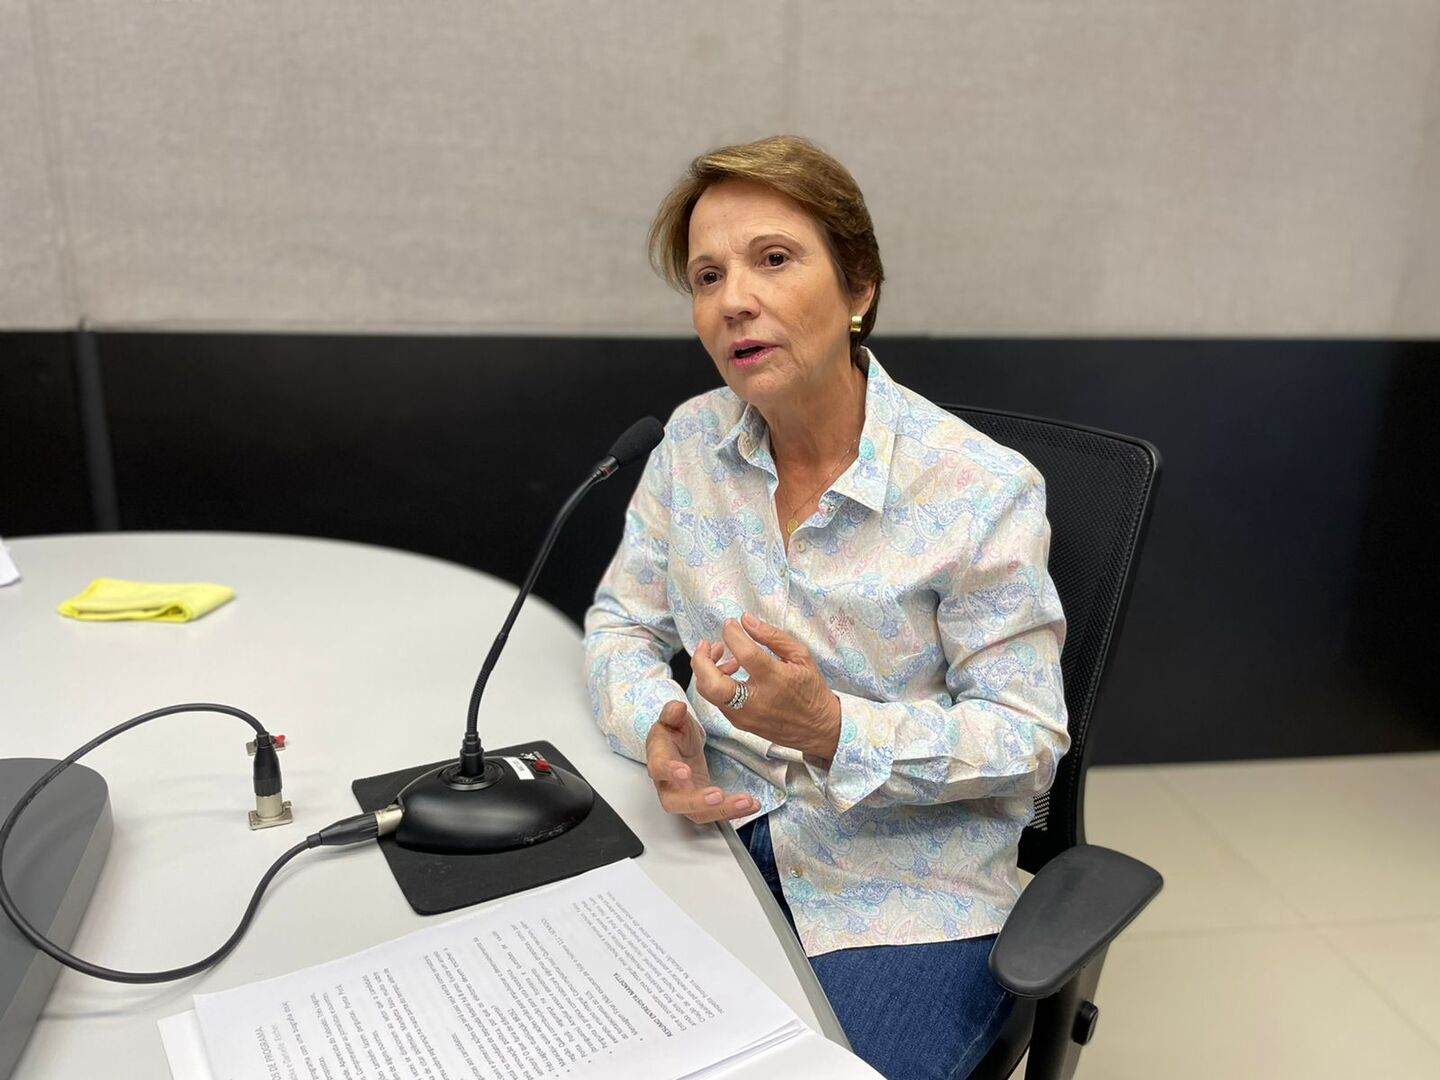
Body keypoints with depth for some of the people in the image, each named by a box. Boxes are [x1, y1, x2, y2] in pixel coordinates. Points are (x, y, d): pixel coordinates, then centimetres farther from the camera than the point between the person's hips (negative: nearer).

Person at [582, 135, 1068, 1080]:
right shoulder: (693, 443, -1)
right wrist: (658, 727, -15)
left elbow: (1029, 738, -13)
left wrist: (832, 729, -28)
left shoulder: (982, 489, -16)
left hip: (908, 890, -3)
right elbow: (622, 622, 7)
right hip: (719, 828, 4)